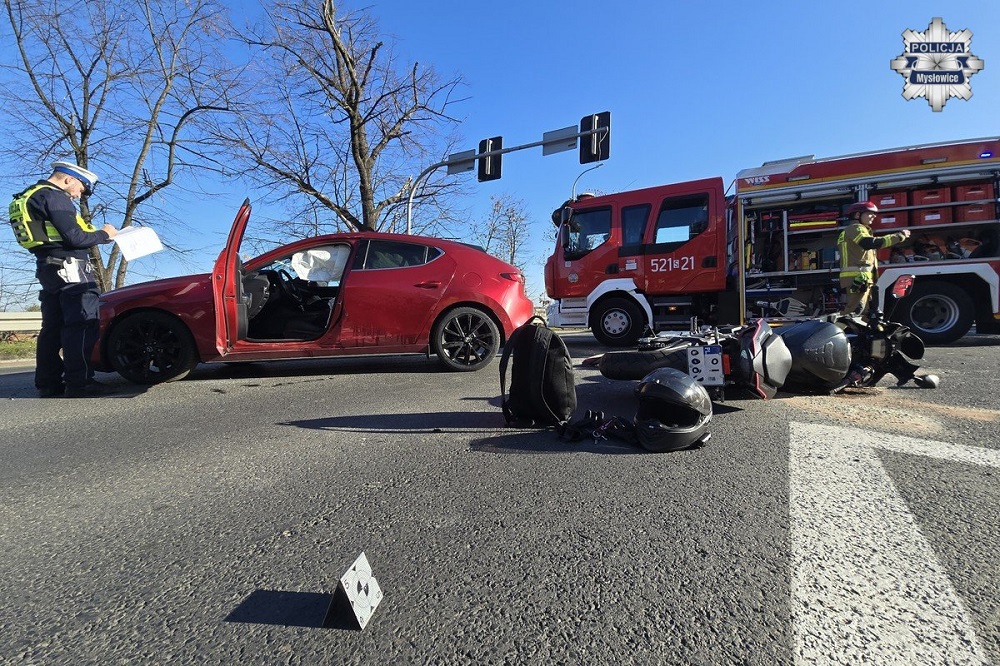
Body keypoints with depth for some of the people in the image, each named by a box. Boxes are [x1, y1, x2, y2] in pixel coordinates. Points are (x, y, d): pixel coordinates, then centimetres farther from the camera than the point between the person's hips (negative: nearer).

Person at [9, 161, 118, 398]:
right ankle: (78, 383, -15)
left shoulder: (29, 197, 22)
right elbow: (75, 238, -17)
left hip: (47, 268, 10)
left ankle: (48, 383, 12)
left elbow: (53, 235, 19)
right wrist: (103, 234, -2)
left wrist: (92, 233, 12)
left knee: (52, 328, 10)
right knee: (81, 325, -11)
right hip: (70, 268, -10)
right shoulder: (54, 196, -10)